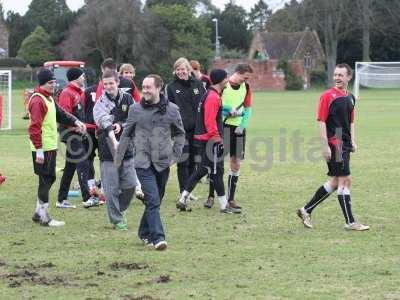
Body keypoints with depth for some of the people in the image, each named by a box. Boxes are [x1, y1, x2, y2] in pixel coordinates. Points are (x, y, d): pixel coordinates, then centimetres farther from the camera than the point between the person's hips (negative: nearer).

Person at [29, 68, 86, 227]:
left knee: (49, 179, 15)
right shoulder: (37, 100, -16)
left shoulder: (49, 98, 15)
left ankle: (39, 213, 23)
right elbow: (34, 127, -21)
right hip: (43, 149, -10)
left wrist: (75, 121, 7)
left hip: (51, 147, 10)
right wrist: (39, 150, -23)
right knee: (46, 180, -6)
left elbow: (60, 114, 25)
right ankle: (45, 217, -1)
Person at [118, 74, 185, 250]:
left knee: (155, 201, 12)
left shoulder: (171, 110, 2)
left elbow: (180, 134, 14)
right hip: (143, 162, -2)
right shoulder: (135, 110, 1)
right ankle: (158, 237, -19)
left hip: (163, 163, 2)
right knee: (153, 200, -14)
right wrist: (118, 158, 10)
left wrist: (175, 155, 4)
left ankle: (145, 233, 29)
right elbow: (126, 135, 10)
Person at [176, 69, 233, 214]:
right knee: (217, 171, -3)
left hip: (203, 138, 10)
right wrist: (217, 139, -21)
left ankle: (183, 199, 15)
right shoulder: (213, 97, -17)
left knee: (202, 169, 14)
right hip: (211, 139, -10)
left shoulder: (211, 95, 16)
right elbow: (210, 121, -23)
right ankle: (224, 205, 4)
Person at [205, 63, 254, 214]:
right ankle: (211, 196, 8)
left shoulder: (246, 87, 7)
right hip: (222, 126, -5)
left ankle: (230, 199, 11)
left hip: (238, 128, 5)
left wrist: (242, 126, 0)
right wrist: (230, 109, -17)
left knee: (236, 163, 4)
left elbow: (248, 109, 12)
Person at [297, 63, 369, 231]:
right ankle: (350, 222, -2)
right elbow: (321, 122, -12)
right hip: (334, 144, -8)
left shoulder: (350, 98, 14)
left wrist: (352, 141, 14)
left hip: (345, 144, 8)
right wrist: (325, 146, -16)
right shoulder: (328, 96, -9)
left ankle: (306, 210, 20)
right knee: (345, 180, -7)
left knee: (334, 182, 11)